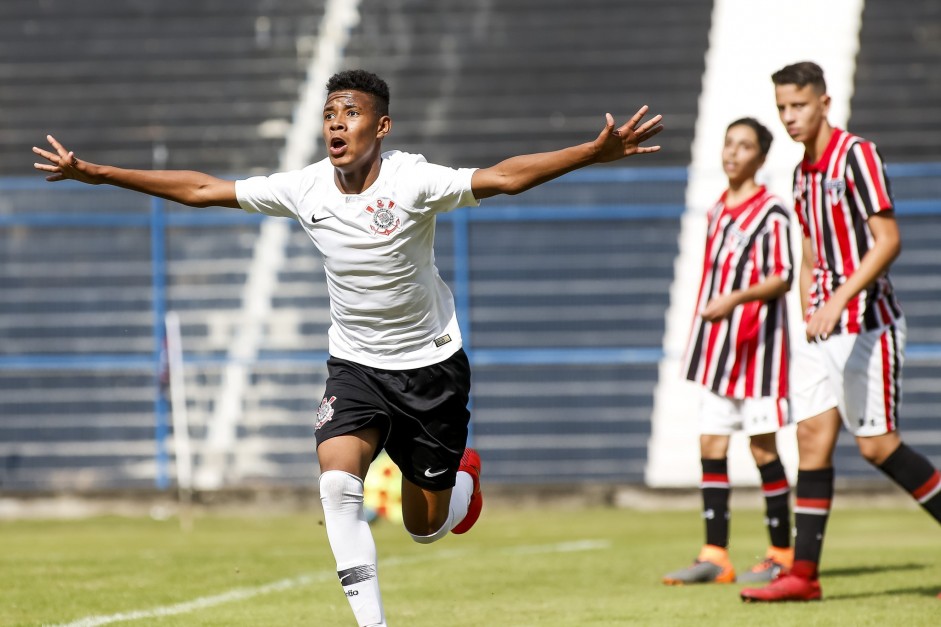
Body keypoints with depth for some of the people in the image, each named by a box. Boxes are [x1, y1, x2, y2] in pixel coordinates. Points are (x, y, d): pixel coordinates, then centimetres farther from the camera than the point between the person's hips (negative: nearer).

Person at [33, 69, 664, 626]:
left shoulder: (413, 181, -20)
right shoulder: (304, 190, -10)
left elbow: (501, 178, -30)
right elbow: (201, 189, -2)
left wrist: (595, 153, -44)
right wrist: (95, 173, -3)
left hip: (431, 365, -2)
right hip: (355, 366, 2)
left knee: (424, 526, 7)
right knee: (337, 480, -25)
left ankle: (465, 475, 44)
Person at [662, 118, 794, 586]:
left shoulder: (770, 212, -9)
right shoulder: (716, 212, 15)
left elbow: (782, 278, -16)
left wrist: (735, 299, -31)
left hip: (757, 345, -7)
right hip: (718, 351, 7)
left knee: (763, 447, -3)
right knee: (711, 446, 3)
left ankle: (782, 555, 6)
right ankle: (715, 556, 5)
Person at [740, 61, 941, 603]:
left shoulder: (857, 156, -10)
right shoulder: (803, 173, 15)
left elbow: (888, 239, -17)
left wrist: (839, 300, -24)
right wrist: (810, 315, 12)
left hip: (867, 324, -7)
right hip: (823, 329, 7)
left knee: (877, 444, -8)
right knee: (812, 435, -1)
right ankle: (804, 573, -3)